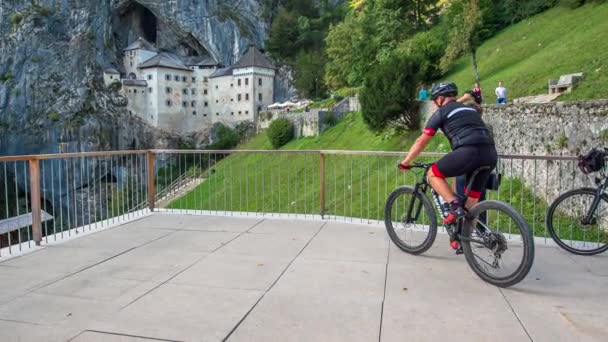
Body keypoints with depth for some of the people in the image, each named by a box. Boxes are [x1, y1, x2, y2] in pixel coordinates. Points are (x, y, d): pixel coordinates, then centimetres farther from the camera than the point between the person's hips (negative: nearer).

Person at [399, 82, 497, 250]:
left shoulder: (441, 112, 13)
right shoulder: (470, 109, 32)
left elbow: (421, 141, 14)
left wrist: (405, 162, 24)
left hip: (469, 151, -7)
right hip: (491, 154, 7)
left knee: (433, 173, 13)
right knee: (472, 200, 17)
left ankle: (455, 206, -2)